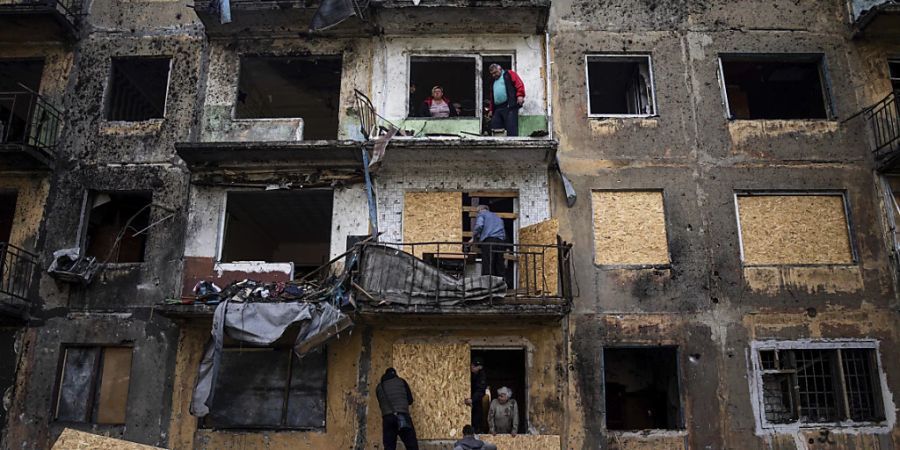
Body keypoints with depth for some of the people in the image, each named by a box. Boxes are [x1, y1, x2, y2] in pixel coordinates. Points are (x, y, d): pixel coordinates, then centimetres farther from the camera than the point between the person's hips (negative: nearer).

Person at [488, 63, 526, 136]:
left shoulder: (509, 74, 10)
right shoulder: (494, 82, 30)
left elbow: (519, 84, -4)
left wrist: (520, 95, -18)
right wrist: (491, 110, 21)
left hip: (510, 106, -7)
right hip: (497, 109, 7)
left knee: (511, 128, -13)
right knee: (494, 128, 0)